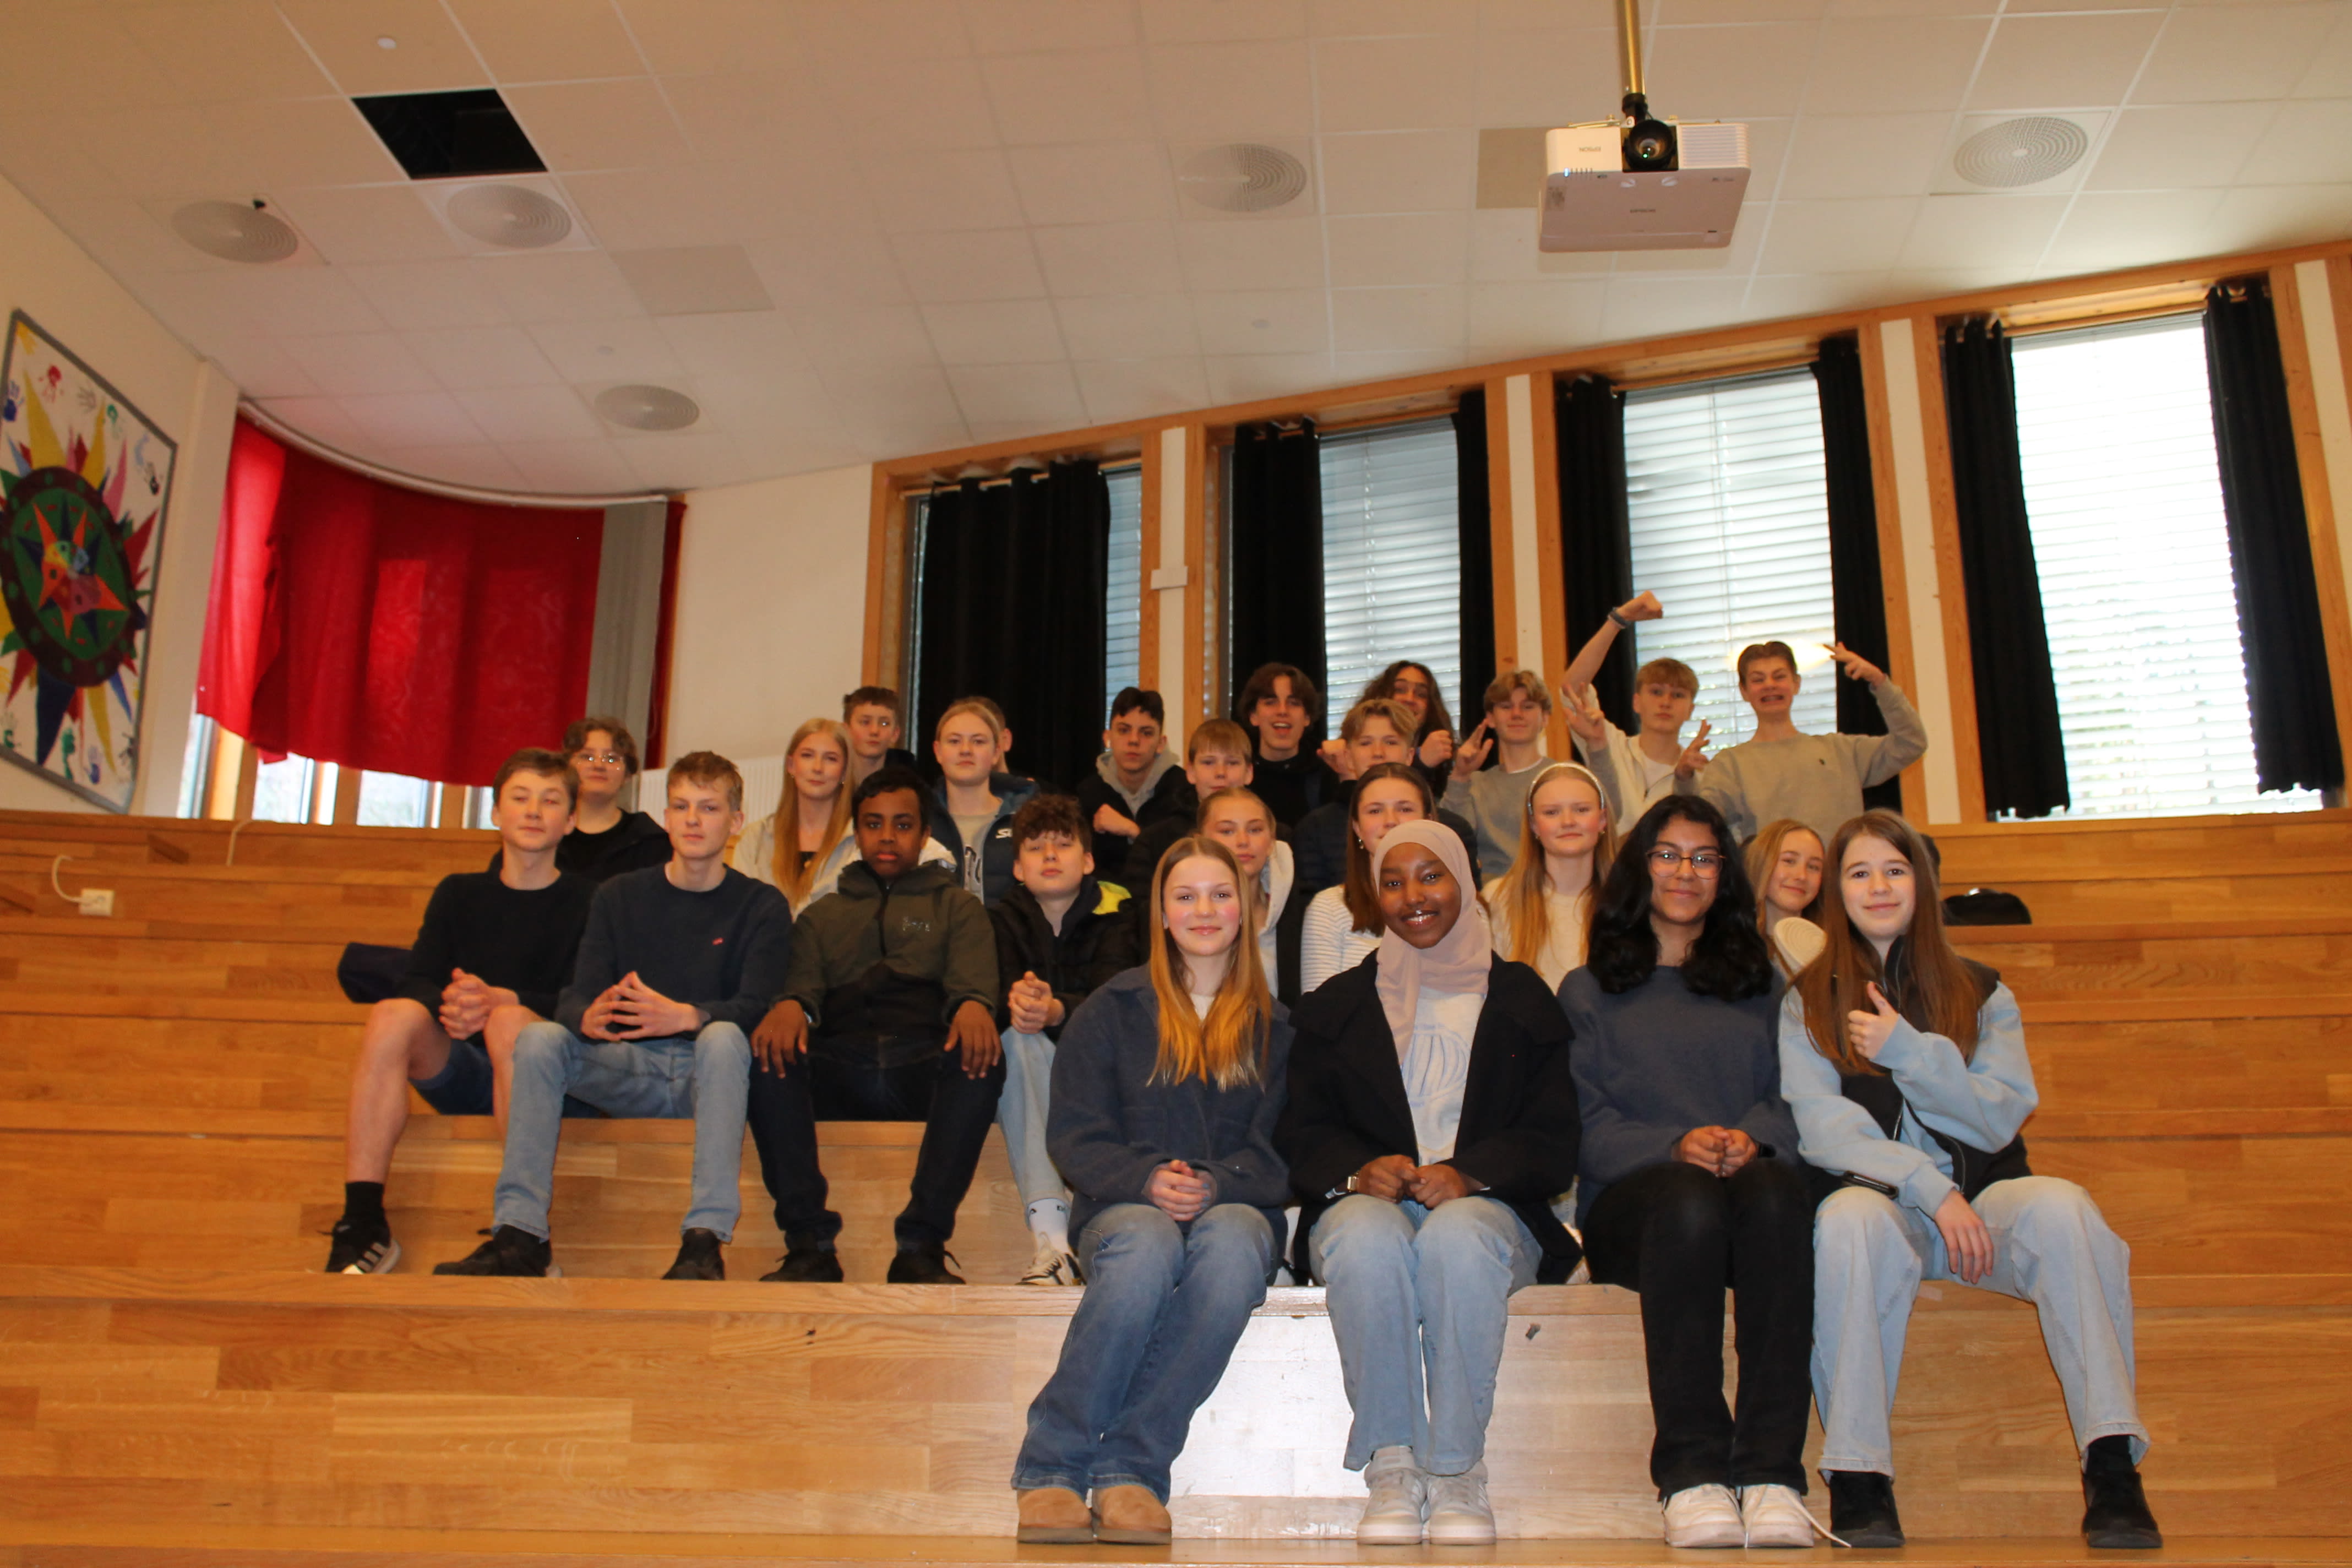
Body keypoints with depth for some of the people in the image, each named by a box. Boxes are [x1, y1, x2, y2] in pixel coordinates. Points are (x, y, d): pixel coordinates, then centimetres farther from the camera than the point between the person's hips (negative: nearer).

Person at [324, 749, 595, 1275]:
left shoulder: (587, 901, 5)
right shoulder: (459, 894, 16)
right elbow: (416, 980, 4)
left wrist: (501, 1000, -23)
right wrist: (448, 1004, -20)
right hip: (463, 1076, 3)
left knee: (512, 1021, -34)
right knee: (394, 1015, -25)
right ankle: (363, 1224, -31)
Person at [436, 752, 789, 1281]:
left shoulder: (762, 906, 4)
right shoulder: (619, 897, 11)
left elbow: (757, 1005, -10)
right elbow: (576, 997, 1)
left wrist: (685, 1017, -32)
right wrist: (591, 1018, -26)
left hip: (705, 1070, -3)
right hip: (629, 1067, 3)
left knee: (725, 1037, -36)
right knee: (539, 1038, -23)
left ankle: (705, 1241, -43)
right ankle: (519, 1235, -29)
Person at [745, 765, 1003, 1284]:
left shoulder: (957, 906, 26)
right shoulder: (823, 914, 30)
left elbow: (973, 974, 6)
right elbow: (802, 977, 11)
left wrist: (974, 1004, -21)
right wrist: (789, 1004, -16)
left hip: (928, 1065, -1)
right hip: (839, 1063, 1)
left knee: (982, 1055, -35)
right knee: (768, 1055, -30)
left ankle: (921, 1246, -36)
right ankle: (810, 1245, -32)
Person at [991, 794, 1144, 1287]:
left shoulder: (1116, 911, -2)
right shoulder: (1006, 919, 5)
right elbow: (1000, 996, -13)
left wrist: (1058, 1011, -42)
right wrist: (1018, 1003, -39)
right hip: (1033, 1068, 2)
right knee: (1019, 1040, -33)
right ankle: (1050, 1235, -45)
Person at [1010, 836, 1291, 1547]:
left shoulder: (1276, 1020, 14)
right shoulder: (1114, 1009, 13)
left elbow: (1280, 1145, 6)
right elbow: (1075, 1136, 5)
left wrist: (1214, 1185, -14)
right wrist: (1146, 1180, -14)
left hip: (1236, 1203, 1)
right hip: (1126, 1204, -1)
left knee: (1234, 1245, -37)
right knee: (1146, 1248, -38)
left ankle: (1129, 1467, -31)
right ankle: (1049, 1467, -28)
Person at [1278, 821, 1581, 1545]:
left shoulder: (1522, 1001, 15)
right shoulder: (1336, 1008, 19)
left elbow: (1552, 1139, 4)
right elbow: (1302, 1132, 8)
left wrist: (1468, 1173, -16)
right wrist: (1359, 1169, -15)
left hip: (1486, 1206, -1)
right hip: (1366, 1199, 1)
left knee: (1457, 1237, -37)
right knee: (1369, 1238, -36)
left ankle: (1457, 1472, -27)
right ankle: (1391, 1468, -27)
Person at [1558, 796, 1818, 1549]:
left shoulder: (1758, 988, 27)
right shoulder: (1588, 992, 20)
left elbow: (1789, 1097, 13)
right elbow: (1585, 1125, 6)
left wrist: (1752, 1138, -11)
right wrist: (1676, 1146, -13)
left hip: (1750, 1175, 2)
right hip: (1629, 1199, -1)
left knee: (1778, 1191, -36)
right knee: (1689, 1198, -38)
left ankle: (1771, 1472, -38)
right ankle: (1691, 1475, -37)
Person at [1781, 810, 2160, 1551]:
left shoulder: (1982, 993, 15)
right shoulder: (1807, 1003, 9)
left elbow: (2000, 1117, 2)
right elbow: (1821, 1130, -3)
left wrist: (1906, 1049, -11)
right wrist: (1932, 1191, -15)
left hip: (1982, 1195, 2)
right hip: (1878, 1197, -2)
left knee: (2062, 1207, -31)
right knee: (1849, 1219, -37)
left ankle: (2112, 1470, -32)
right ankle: (1857, 1481, -36)